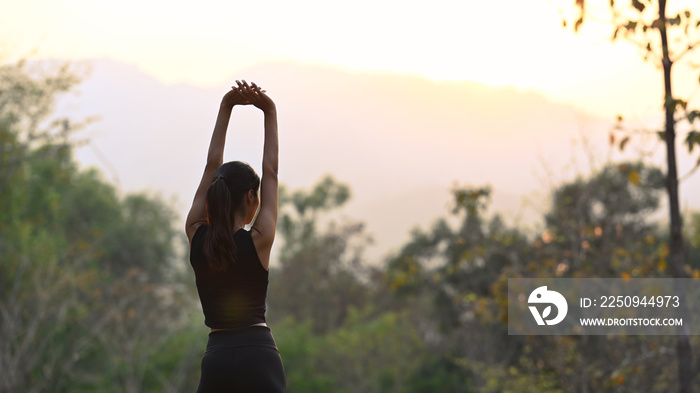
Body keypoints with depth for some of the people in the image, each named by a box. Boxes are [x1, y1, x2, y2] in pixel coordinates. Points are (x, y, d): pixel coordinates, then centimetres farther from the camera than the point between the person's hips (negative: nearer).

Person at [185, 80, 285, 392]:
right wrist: (270, 113, 8)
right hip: (259, 357, -3)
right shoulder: (258, 241, -5)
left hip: (216, 359, 4)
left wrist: (226, 107, 12)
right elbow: (271, 174, 4)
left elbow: (212, 166, 9)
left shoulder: (196, 236, 4)